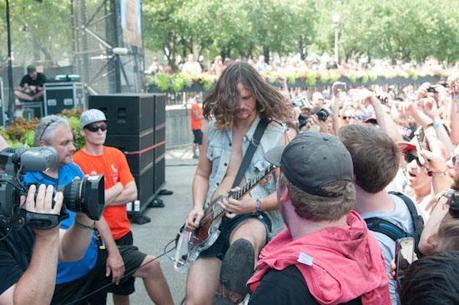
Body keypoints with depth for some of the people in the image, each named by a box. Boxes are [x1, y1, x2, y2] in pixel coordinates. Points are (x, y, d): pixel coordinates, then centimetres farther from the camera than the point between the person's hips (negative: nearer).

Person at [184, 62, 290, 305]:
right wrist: (198, 208, 0)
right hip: (213, 221, 4)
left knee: (243, 243, -41)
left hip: (255, 217, -4)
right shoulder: (214, 129, 9)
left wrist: (255, 206, -21)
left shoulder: (275, 134, -3)